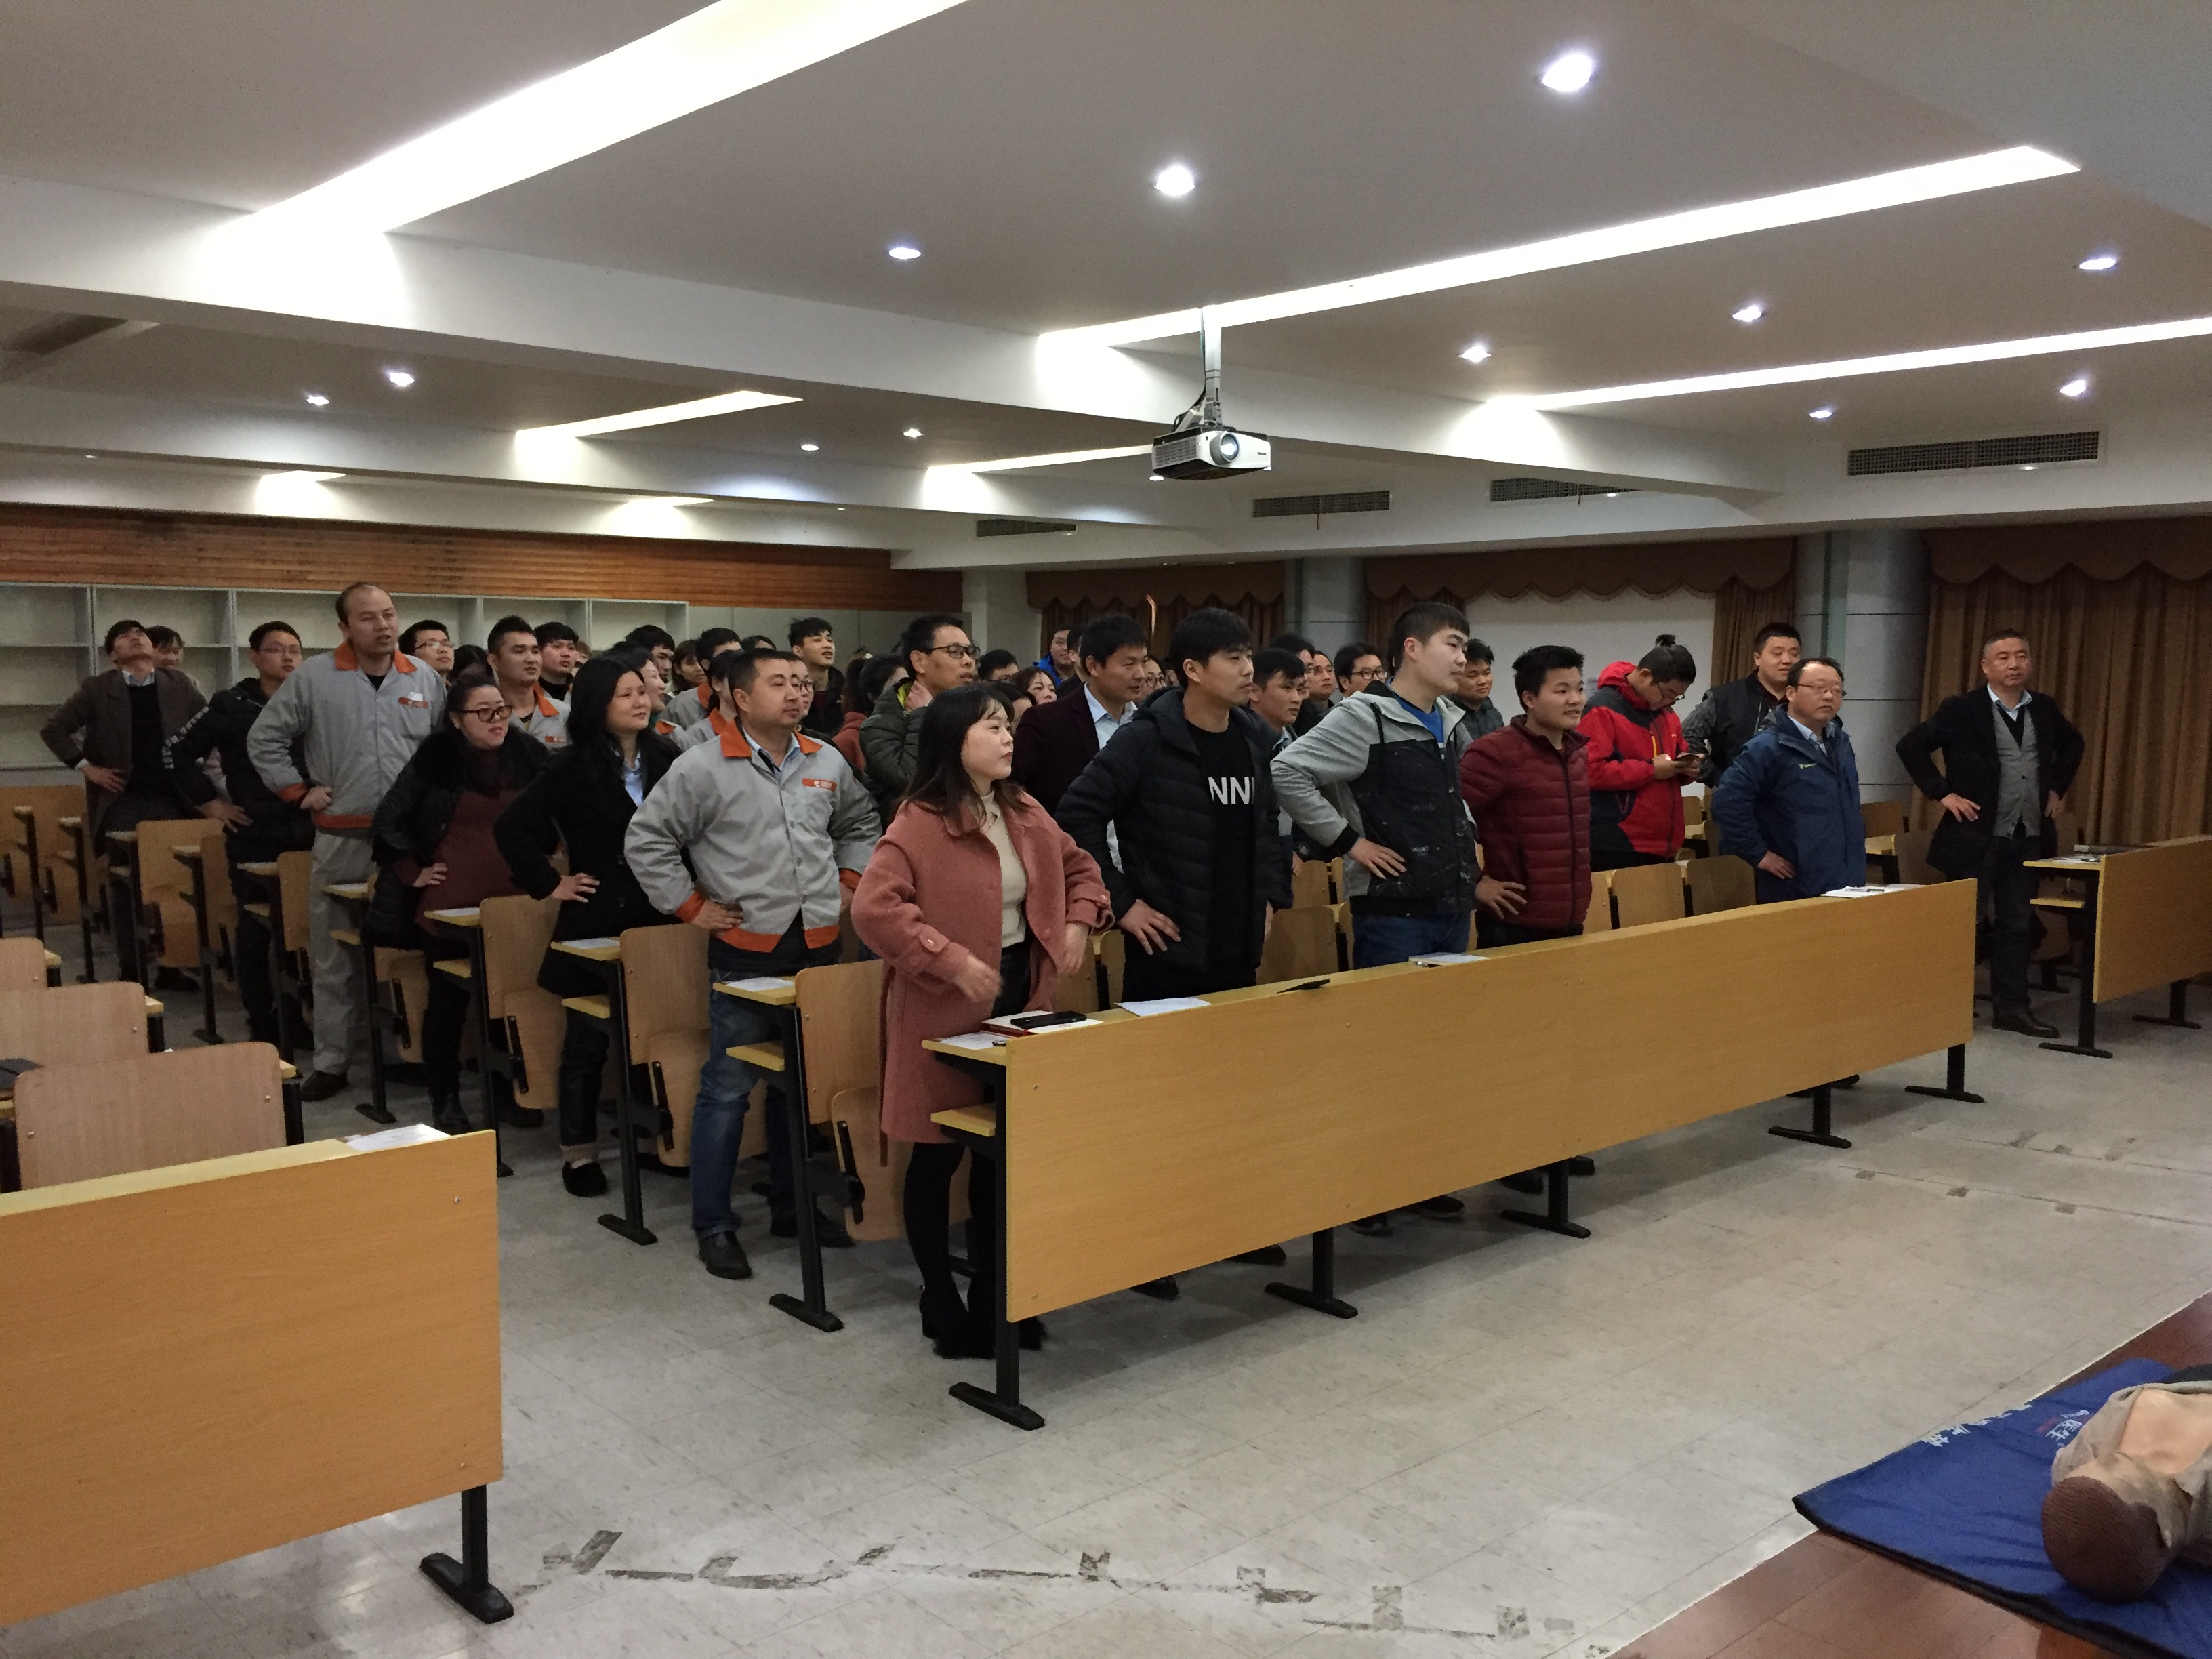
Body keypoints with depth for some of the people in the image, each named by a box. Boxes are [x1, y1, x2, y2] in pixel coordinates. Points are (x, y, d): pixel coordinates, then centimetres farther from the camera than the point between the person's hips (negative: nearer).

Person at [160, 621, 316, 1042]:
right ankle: (262, 1027, 12)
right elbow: (176, 753, 5)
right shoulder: (232, 705, -1)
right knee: (254, 932, 3)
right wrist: (209, 802, 1)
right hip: (254, 838, -2)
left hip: (310, 835, 2)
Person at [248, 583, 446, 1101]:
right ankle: (331, 1062, 14)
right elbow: (265, 739, 7)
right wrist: (299, 790, 2)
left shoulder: (425, 679, 7)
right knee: (335, 960, 5)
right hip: (341, 839, -1)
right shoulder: (314, 677, 1)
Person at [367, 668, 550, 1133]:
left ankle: (512, 1093, 18)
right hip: (451, 903, -2)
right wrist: (413, 871, -1)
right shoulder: (435, 758, -4)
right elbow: (389, 819, 1)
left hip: (513, 901, 3)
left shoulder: (530, 754, 4)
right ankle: (445, 1100, 17)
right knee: (448, 1001, 6)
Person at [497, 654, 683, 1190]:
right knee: (589, 1040, 6)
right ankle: (579, 1153, 17)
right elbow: (511, 828, -6)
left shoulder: (667, 761, 5)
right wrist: (549, 883, -6)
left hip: (660, 920, 3)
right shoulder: (573, 769, -4)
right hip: (597, 924, -3)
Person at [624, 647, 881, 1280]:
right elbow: (646, 840, -3)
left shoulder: (828, 763, 9)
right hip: (745, 948, -5)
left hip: (818, 946, 5)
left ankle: (791, 1206, 28)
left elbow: (860, 823, 26)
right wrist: (690, 906, -5)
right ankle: (714, 1226, 11)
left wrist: (848, 883, 15)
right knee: (728, 1087, -1)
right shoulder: (703, 767, -6)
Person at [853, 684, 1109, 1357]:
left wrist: (1079, 922, 3)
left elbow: (1079, 867, 22)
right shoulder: (919, 824, -16)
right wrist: (955, 961, -26)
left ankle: (992, 1292, 28)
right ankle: (940, 1301, 21)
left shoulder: (1024, 814, 7)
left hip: (1021, 997, 7)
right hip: (946, 1012, -7)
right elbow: (874, 908, -26)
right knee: (938, 1155, 6)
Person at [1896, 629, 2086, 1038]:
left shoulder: (2044, 708, 8)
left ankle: (2012, 1008, 18)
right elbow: (1910, 746, -10)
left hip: (2029, 837, 5)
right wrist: (1942, 793, -12)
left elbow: (2072, 745, 26)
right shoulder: (1961, 710, -9)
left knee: (2017, 925, 10)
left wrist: (2057, 788, 15)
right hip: (1977, 835, -5)